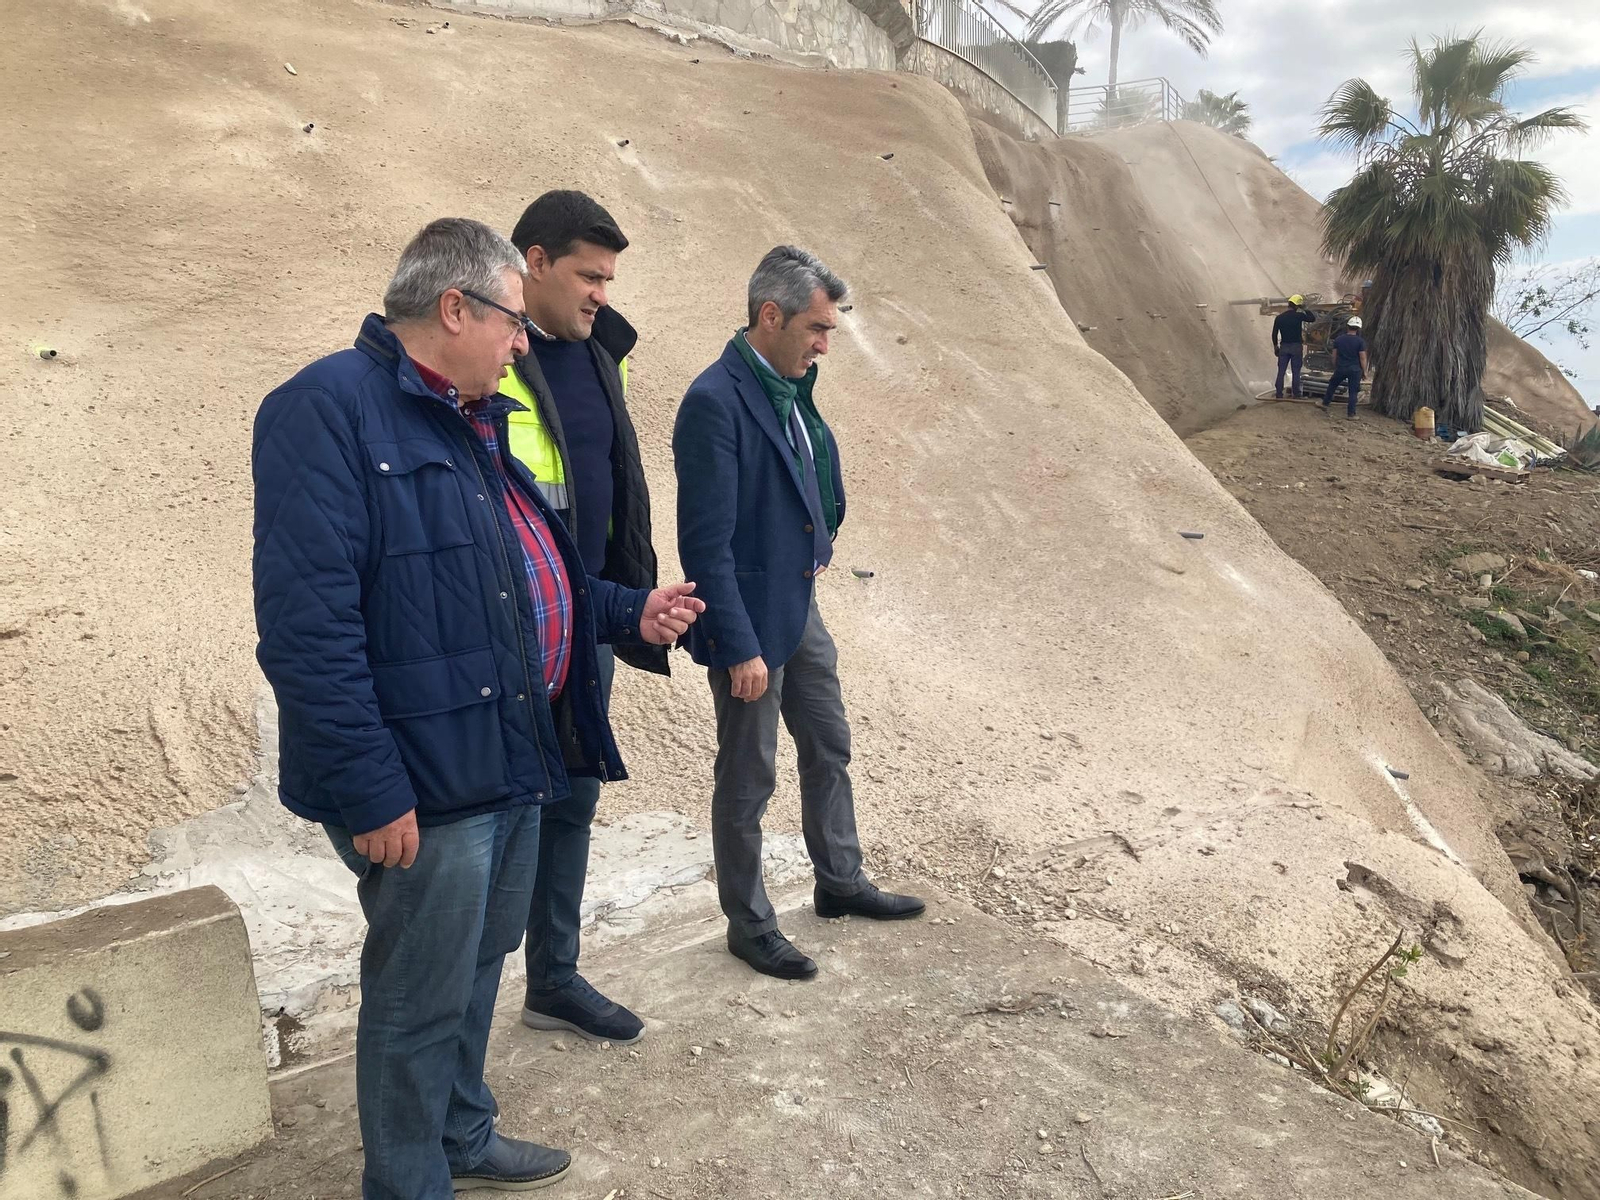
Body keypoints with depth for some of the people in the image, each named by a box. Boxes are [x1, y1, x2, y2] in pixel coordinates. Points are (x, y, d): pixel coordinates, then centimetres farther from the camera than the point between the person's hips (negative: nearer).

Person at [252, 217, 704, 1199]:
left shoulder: (477, 421, 14)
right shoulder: (329, 409, -17)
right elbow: (308, 627, -24)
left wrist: (628, 612, 10)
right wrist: (370, 792, -24)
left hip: (514, 760, 10)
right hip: (427, 785, -9)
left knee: (478, 968, 24)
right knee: (422, 1001, 8)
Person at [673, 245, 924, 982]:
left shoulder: (791, 386, 4)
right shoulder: (715, 401, -22)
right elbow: (707, 542, -24)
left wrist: (818, 544, 5)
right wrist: (740, 647, -22)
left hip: (800, 608, 9)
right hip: (750, 621, -9)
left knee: (829, 750, 21)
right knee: (748, 778, 8)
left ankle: (841, 884, 41)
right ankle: (748, 925, 27)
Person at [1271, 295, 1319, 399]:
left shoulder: (1279, 317, 0)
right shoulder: (1299, 316, -9)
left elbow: (1274, 334, 5)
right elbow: (1312, 318, 3)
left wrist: (1275, 346, 17)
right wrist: (1304, 309, 8)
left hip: (1284, 347, 2)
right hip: (1296, 347, -2)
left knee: (1281, 371, 6)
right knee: (1296, 372, 3)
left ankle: (1279, 393, 5)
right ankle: (1296, 394, 5)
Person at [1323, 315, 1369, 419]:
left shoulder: (1338, 339, 0)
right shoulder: (1360, 341, -9)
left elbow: (1334, 355, 5)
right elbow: (1363, 358, -8)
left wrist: (1335, 367, 18)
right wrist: (1364, 371, 1)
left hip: (1340, 368, 2)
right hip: (1355, 369, -2)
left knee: (1332, 385, 24)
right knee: (1353, 391, 5)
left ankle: (1325, 404, 31)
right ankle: (1351, 413, 5)